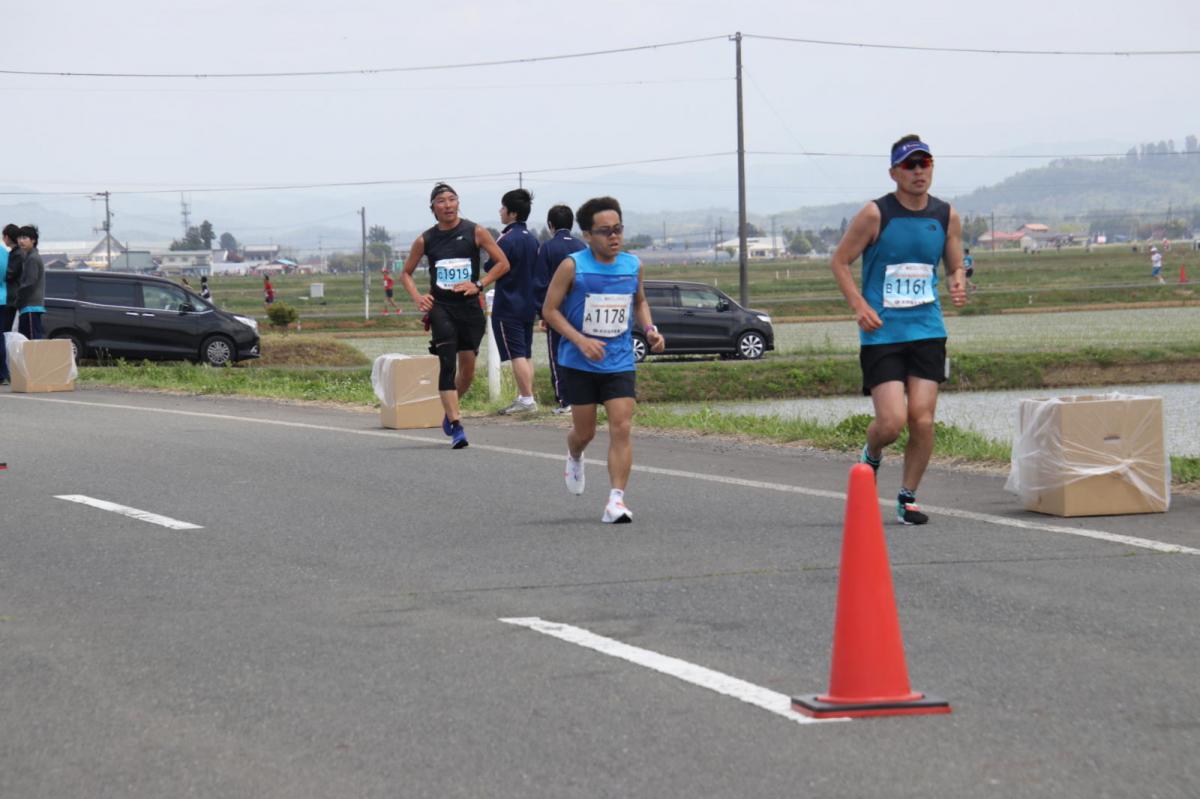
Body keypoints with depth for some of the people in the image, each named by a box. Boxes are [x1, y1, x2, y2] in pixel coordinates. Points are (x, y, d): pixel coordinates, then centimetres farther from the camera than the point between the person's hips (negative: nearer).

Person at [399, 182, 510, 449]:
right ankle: (455, 426, -17)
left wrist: (478, 285, -11)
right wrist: (417, 297, -4)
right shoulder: (425, 240, 4)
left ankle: (449, 412, 34)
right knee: (447, 364, -14)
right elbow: (406, 273, 15)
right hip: (440, 307, -1)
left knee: (467, 368, 8)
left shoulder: (475, 232, 0)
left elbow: (503, 263, 2)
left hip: (469, 307, 1)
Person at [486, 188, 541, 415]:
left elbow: (491, 269, -12)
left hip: (508, 306, -8)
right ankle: (524, 397, 14)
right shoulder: (532, 239, 8)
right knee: (526, 353, 11)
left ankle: (527, 399, -10)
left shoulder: (507, 240, -17)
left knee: (516, 354, -7)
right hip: (528, 304, 8)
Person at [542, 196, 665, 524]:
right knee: (585, 431, 9)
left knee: (622, 428, -12)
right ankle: (574, 457, 46)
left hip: (620, 363, 2)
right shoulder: (572, 266, -10)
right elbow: (549, 309, -7)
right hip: (579, 364, -2)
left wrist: (650, 330, 2)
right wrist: (581, 340, -19)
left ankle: (616, 500, -13)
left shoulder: (633, 266, 3)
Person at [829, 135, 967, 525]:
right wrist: (859, 306, -12)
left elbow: (955, 267, 16)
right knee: (892, 421, -12)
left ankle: (908, 498, 13)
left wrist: (957, 285, -7)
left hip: (927, 330, 3)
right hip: (881, 333, -3)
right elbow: (839, 261, 0)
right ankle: (870, 456, 24)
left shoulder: (946, 216, 5)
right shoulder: (876, 214, -7)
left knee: (922, 419, -6)